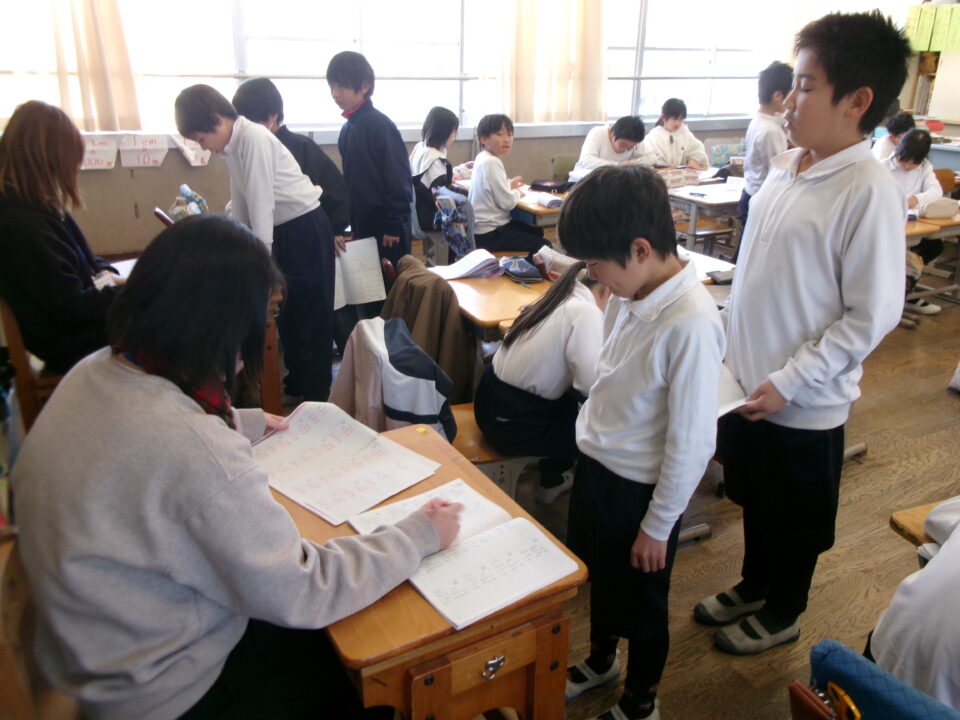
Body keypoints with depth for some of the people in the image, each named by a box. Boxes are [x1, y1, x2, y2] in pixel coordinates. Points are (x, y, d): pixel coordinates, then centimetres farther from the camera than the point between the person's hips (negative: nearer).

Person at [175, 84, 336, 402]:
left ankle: (316, 396, 10)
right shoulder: (233, 146, 8)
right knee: (285, 313, 15)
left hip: (306, 229, -9)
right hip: (282, 232, 9)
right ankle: (296, 385, 29)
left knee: (312, 316, 0)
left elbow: (262, 202, -21)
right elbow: (240, 207, 14)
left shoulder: (254, 138, -19)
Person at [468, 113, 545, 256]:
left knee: (538, 232, 25)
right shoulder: (492, 163, -22)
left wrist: (509, 185, 9)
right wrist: (517, 193, -3)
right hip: (489, 234, -11)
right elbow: (507, 202, -23)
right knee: (542, 246, -11)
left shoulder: (483, 158, 8)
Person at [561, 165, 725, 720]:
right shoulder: (629, 292, -7)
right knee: (597, 575, 28)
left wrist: (657, 527, -14)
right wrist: (591, 434, 15)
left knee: (640, 602, 17)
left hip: (640, 487, -7)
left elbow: (692, 442, -23)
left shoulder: (691, 323, -29)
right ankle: (601, 659, 57)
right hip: (594, 465, 7)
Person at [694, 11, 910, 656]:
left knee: (795, 519, 16)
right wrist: (730, 350, 11)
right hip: (747, 383, 7)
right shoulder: (786, 167, 3)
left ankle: (782, 614, 40)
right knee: (754, 500, 25)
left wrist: (788, 383, -19)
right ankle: (753, 587, 48)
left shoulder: (869, 192, -20)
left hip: (802, 404, -7)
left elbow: (871, 315, -19)